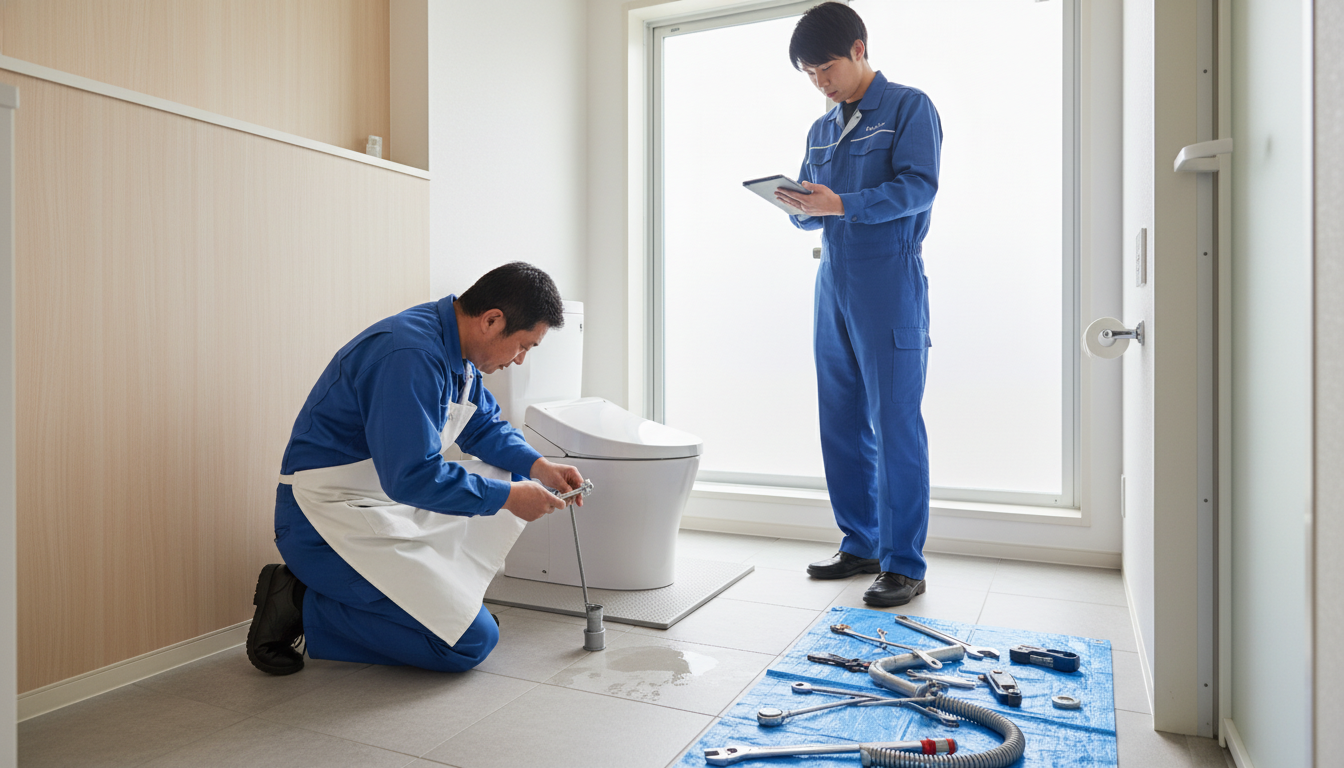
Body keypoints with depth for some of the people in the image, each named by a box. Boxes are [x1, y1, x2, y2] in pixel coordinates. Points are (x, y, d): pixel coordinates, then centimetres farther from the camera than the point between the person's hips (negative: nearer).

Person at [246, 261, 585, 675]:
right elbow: (412, 477, -30)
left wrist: (537, 465, -1)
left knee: (511, 480, 8)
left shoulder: (455, 347, 4)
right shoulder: (411, 355, -27)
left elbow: (484, 426, 17)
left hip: (393, 501, 10)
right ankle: (305, 606, -3)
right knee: (472, 642, -10)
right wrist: (507, 497, -20)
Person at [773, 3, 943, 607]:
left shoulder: (908, 107, 2)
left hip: (890, 283, -7)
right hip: (833, 284, 7)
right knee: (841, 424, 8)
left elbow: (918, 186, -11)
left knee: (895, 424, -7)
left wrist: (841, 205, -22)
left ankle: (904, 566, 1)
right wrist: (798, 207, -5)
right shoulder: (822, 130, 21)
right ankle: (860, 546, 19)